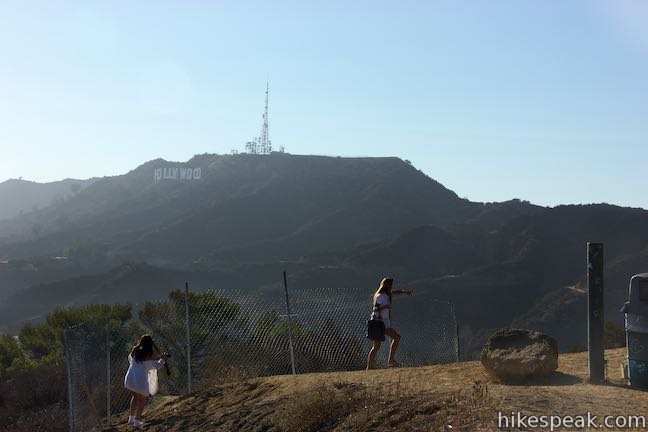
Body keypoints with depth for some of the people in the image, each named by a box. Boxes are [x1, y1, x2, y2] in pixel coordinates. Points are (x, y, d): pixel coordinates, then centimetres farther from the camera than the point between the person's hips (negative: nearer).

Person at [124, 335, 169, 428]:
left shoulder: (135, 351, 5)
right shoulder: (150, 355, -9)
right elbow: (157, 366, 1)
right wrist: (163, 358, 17)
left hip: (129, 378, 5)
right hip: (140, 380, -5)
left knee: (135, 397, 26)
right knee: (142, 400, 14)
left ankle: (131, 417, 30)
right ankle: (137, 420, 8)